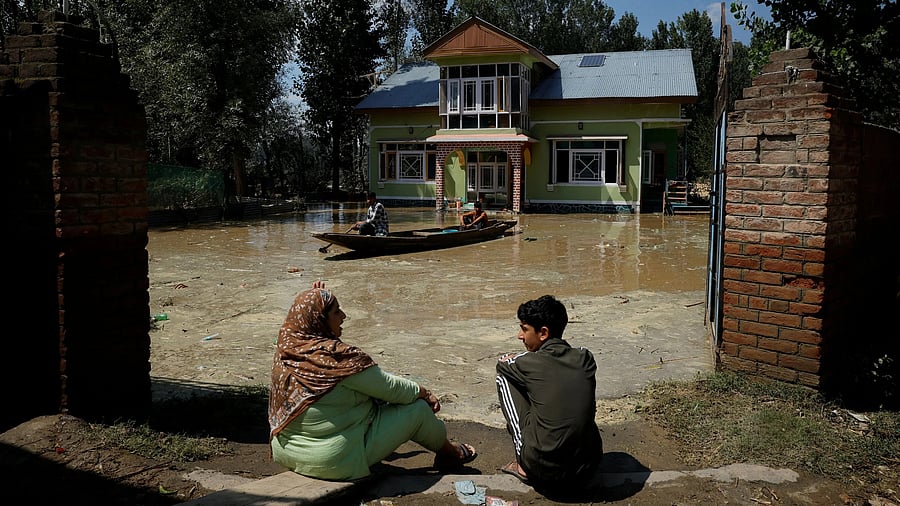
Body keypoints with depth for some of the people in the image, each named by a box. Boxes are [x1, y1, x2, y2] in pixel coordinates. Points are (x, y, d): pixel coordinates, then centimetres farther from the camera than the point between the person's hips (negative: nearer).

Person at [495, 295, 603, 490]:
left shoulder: (530, 364, -10)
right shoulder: (585, 358, 0)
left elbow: (503, 361, 14)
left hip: (542, 471, -5)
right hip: (587, 469, 5)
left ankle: (523, 466, 11)